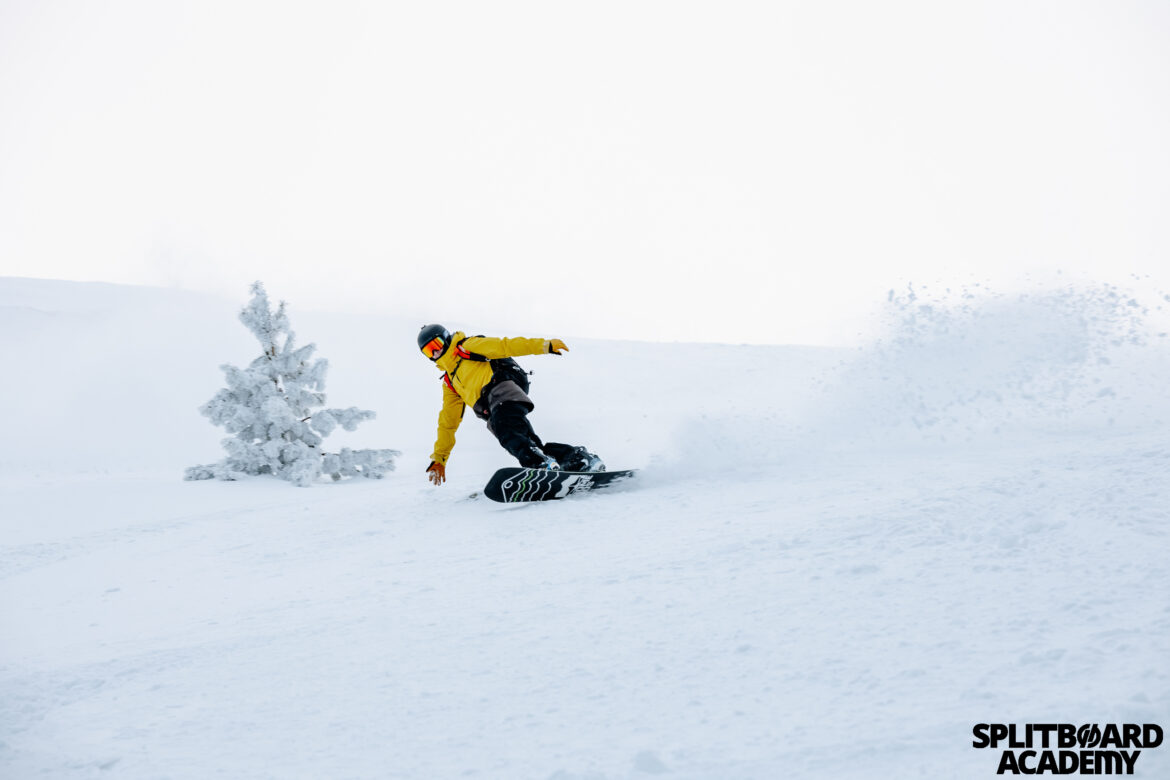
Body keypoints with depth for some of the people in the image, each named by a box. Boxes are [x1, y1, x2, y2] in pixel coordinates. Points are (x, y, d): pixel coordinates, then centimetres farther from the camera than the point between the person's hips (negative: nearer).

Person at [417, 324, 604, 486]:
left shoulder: (467, 346, 17)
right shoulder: (449, 383, 34)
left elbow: (504, 346, 5)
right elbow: (448, 422, 37)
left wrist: (544, 345, -6)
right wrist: (438, 459, 35)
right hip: (494, 415, 6)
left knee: (507, 430, -35)